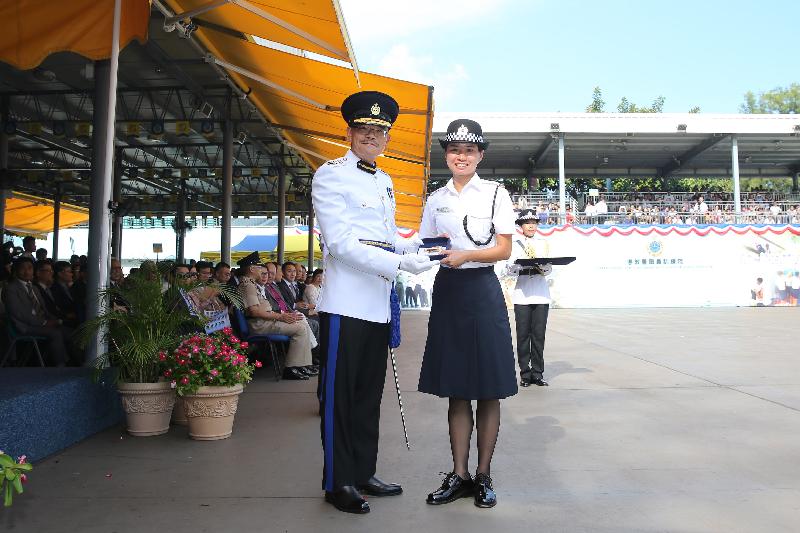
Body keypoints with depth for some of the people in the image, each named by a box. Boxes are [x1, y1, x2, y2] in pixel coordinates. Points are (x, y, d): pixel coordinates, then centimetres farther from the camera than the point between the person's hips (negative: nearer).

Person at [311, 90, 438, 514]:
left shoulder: (384, 181, 17)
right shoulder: (331, 175, -7)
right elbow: (342, 243, -16)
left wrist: (414, 245, 4)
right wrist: (400, 262, -21)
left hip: (379, 304, 8)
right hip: (346, 303, -8)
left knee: (370, 393, 14)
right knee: (339, 395, 2)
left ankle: (363, 473, 27)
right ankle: (338, 483, 14)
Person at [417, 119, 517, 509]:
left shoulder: (496, 194, 2)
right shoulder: (436, 199, 13)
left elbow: (504, 249, -4)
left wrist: (466, 255, -19)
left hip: (483, 291, -3)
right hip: (447, 290, 3)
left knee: (488, 389, 2)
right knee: (455, 390, 7)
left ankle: (483, 475, 14)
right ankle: (459, 475, 16)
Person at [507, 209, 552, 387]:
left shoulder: (542, 244, 16)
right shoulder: (515, 244, 9)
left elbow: (549, 270, 8)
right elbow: (510, 269, -1)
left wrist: (544, 267, -15)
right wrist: (521, 264, -21)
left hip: (541, 295, 2)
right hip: (522, 295, -2)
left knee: (539, 335, 0)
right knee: (523, 335, -3)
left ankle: (537, 373, 7)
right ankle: (525, 374, 4)